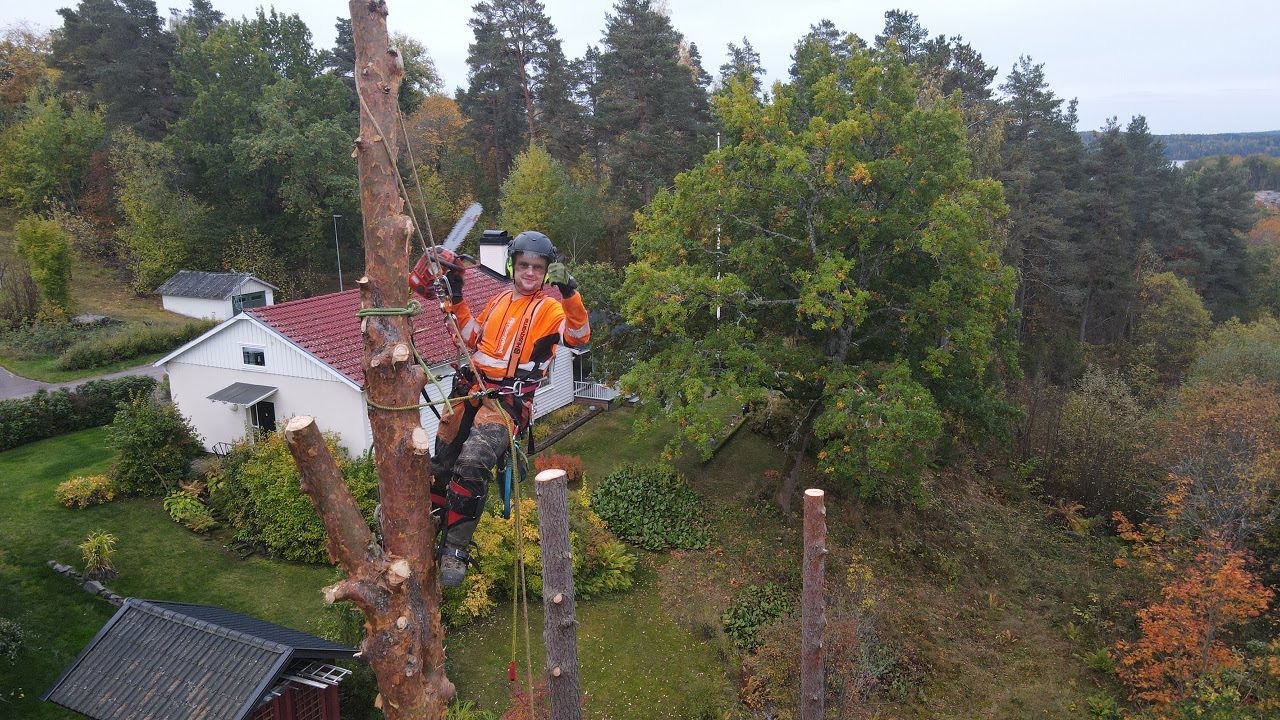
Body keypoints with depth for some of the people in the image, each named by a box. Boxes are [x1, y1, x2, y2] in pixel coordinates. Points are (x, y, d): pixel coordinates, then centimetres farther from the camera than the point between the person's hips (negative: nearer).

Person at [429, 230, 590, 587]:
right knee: (441, 460, 13)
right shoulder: (500, 301, 16)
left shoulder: (550, 308, -3)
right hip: (471, 388, 7)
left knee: (472, 464, -24)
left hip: (508, 399, -6)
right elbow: (474, 338, 26)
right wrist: (456, 300, 18)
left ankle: (455, 550, -13)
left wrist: (569, 293, -36)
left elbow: (579, 335, -22)